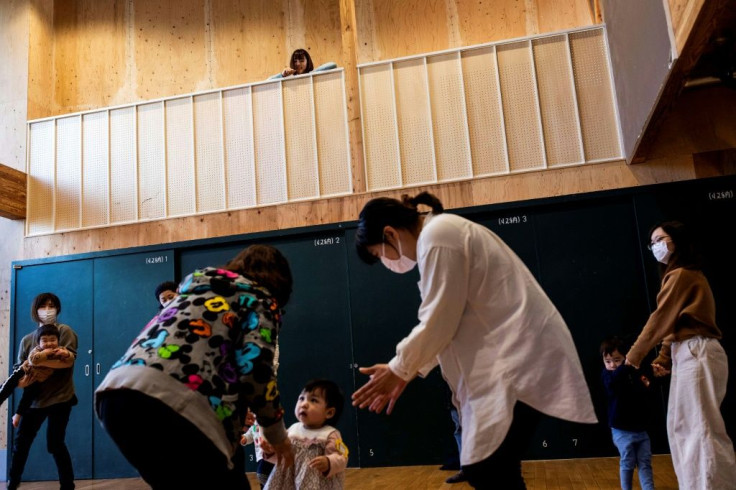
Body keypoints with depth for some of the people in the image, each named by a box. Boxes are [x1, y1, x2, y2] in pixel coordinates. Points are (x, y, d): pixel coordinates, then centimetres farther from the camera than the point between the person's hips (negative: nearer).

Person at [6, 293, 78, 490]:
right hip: (35, 399, 5)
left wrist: (38, 361, -26)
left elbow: (68, 361, -18)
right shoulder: (27, 340, 8)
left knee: (54, 444, -6)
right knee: (20, 442, 8)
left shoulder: (64, 331, -4)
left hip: (60, 398, -4)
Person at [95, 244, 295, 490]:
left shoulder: (194, 289, 34)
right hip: (171, 401, -8)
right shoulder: (261, 298, 14)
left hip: (116, 392, 8)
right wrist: (277, 434, 13)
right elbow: (254, 370, -2)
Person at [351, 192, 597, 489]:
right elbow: (446, 322, 18)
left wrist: (398, 370, -1)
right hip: (509, 355, 10)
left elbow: (438, 323, -15)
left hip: (521, 355, -10)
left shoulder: (436, 236, -14)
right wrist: (407, 371, 16)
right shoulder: (441, 233, 18)